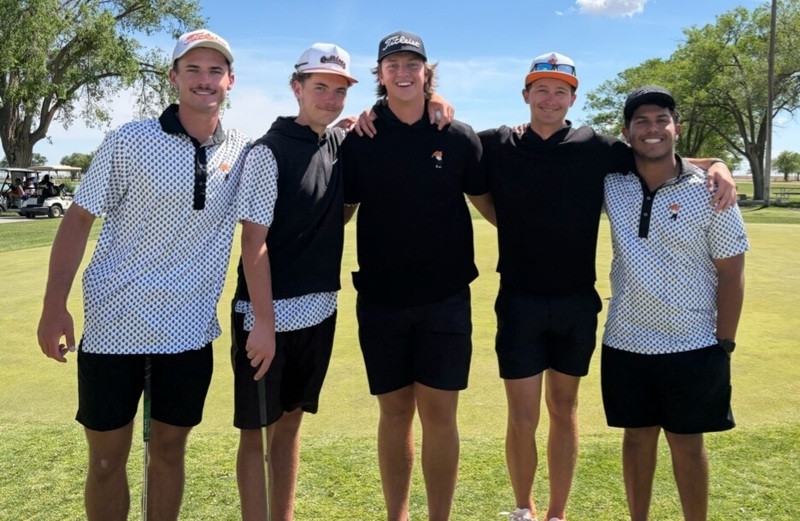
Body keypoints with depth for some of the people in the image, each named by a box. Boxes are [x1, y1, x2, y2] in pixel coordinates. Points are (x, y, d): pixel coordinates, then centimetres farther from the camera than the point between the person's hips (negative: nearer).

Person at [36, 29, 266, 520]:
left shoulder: (244, 153, 1)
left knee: (170, 449, 15)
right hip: (114, 323, -2)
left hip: (190, 330, 2)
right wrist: (55, 306, -9)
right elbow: (79, 219, -5)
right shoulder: (130, 142, -6)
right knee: (107, 457, 9)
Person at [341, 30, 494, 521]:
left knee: (438, 413, 3)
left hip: (446, 298, 0)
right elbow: (340, 212, 6)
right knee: (395, 412, 11)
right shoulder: (360, 140, 1)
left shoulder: (459, 137, 1)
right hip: (380, 299, 1)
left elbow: (488, 203, 10)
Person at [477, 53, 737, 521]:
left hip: (576, 303, 2)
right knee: (522, 417, 4)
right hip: (519, 302, -1)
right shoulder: (497, 145, 1)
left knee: (564, 409, 15)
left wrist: (715, 165, -11)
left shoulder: (598, 148, 2)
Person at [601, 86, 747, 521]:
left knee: (687, 441, 10)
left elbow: (731, 271, -4)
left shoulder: (709, 192, -8)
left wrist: (724, 344, -5)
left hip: (692, 346, -2)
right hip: (625, 342, 3)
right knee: (637, 436, 15)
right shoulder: (609, 184, -2)